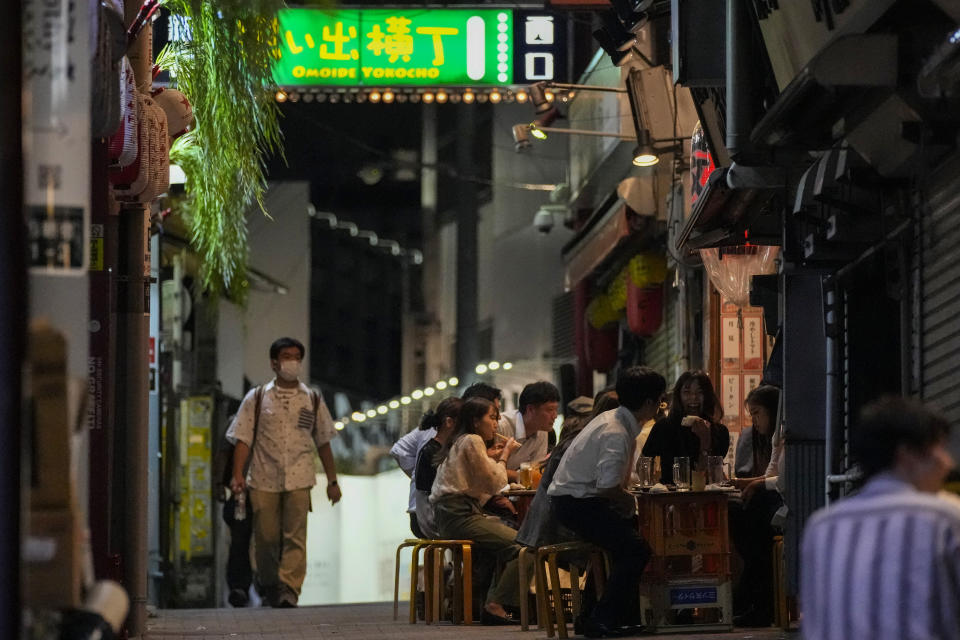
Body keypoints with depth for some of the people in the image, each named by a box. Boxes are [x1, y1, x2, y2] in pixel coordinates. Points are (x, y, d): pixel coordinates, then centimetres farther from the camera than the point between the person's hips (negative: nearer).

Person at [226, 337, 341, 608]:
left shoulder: (312, 400, 13)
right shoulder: (256, 399, 8)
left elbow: (323, 443, 18)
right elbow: (243, 439, 4)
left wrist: (332, 481, 15)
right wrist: (238, 475, -8)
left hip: (299, 478, 0)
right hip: (264, 479, 0)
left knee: (295, 536, -11)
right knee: (266, 537, 1)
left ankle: (289, 590, -14)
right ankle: (269, 586, 20)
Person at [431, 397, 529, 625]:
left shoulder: (459, 443, 24)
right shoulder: (472, 441, -6)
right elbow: (494, 484, -8)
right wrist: (504, 455, 5)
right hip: (459, 515, -10)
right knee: (519, 546, -16)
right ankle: (495, 606, -21)